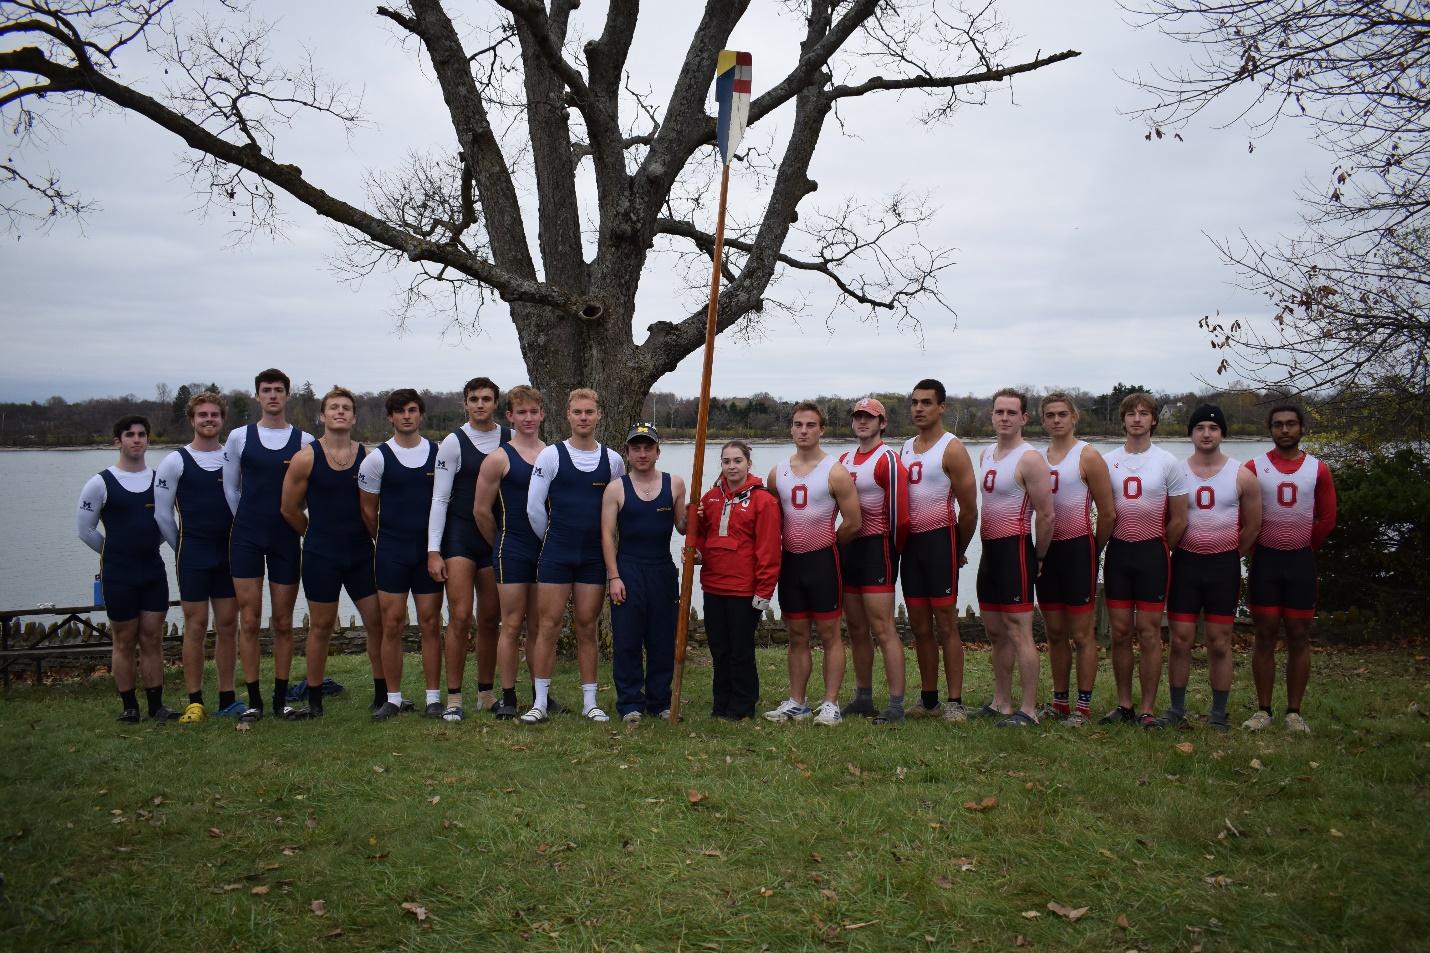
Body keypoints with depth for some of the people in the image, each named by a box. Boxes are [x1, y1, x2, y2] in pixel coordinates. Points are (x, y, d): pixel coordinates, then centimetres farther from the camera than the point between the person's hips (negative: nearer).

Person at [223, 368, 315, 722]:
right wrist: (249, 521, 11)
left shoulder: (305, 441, 3)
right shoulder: (239, 437, 4)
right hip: (247, 539, 0)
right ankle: (253, 700, 7)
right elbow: (231, 488, 11)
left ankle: (281, 698, 15)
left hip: (286, 539, 0)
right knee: (249, 620, 0)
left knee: (283, 622, 6)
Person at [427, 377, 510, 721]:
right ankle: (454, 697, -1)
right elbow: (439, 499, -4)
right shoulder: (453, 442, -4)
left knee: (490, 619, 8)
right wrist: (433, 550, -9)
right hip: (459, 537, -3)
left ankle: (486, 693, 19)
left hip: (497, 538, 3)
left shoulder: (511, 440, 4)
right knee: (460, 616, -9)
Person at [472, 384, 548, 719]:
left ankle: (541, 694, 18)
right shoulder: (499, 459, -5)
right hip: (512, 553, -4)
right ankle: (508, 697, 6)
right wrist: (503, 545, 6)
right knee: (512, 625, -2)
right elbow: (481, 510, -3)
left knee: (539, 626, 10)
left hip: (546, 550, 4)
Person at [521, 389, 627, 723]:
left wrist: (603, 539, 11)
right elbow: (534, 507, -1)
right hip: (556, 556, -2)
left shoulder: (613, 460, 5)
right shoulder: (551, 455, -2)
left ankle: (589, 702, 13)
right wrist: (553, 541, 7)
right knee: (548, 626, -2)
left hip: (594, 556, 2)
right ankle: (540, 702, 5)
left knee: (586, 628, 7)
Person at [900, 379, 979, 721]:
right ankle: (928, 698, 18)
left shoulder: (952, 449, -7)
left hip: (939, 539, -6)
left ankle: (955, 701, 0)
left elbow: (969, 509, -7)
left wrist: (958, 550, 1)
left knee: (946, 623, -5)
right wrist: (901, 541, 11)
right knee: (919, 626, 9)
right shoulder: (905, 448, 14)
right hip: (910, 542, 6)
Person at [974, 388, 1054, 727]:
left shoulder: (1029, 459, -13)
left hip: (1015, 549, -9)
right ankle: (1001, 703, 23)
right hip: (989, 549, 9)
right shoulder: (985, 454, 13)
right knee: (996, 632, 14)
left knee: (1019, 631, -7)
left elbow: (1046, 515, -14)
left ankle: (1028, 710, -2)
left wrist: (1038, 557, -7)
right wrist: (985, 544, 17)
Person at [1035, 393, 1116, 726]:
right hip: (1046, 550, 6)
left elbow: (1108, 514, -6)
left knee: (1081, 633, -2)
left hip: (1077, 549, -5)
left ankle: (1084, 706, 5)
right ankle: (1060, 702, 19)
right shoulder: (1037, 458, 10)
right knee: (1055, 632, 11)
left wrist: (1093, 551, 1)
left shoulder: (1088, 456, -6)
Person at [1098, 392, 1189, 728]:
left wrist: (1157, 551, 3)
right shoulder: (1107, 461, 6)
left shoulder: (1168, 463, -1)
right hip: (1117, 552, 3)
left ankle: (1146, 709, 5)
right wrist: (1107, 545, 6)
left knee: (1149, 632, -1)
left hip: (1152, 552, -3)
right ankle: (1124, 705, 15)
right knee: (1120, 631, 5)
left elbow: (1179, 519, 2)